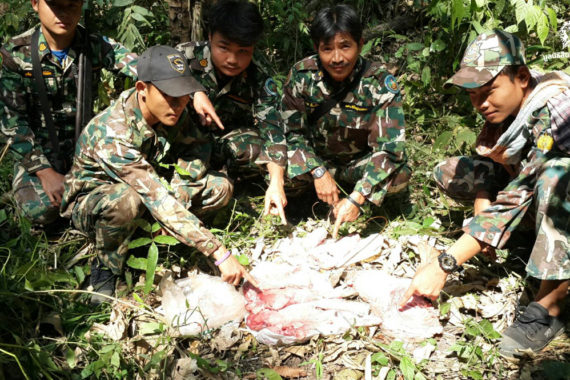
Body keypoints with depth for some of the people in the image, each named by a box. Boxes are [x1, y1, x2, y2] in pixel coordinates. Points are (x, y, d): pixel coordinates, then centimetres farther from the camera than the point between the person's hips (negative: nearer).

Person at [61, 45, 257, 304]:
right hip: (90, 200, -5)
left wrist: (175, 202, -24)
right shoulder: (111, 135, -35)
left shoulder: (174, 113, -15)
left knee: (220, 187, -14)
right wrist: (220, 253, -43)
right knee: (128, 199, -42)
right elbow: (159, 202, -40)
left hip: (150, 189, 6)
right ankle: (106, 270, -12)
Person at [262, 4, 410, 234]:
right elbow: (293, 132, -13)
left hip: (361, 161, -1)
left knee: (399, 176, -29)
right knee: (282, 169, -28)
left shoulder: (381, 84, -24)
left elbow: (391, 147, -28)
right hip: (316, 159, 1)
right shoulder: (302, 75, -19)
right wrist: (319, 172, -29)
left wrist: (356, 198, -38)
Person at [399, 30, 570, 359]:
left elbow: (514, 198, -37)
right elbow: (488, 168, -4)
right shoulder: (504, 107, -9)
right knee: (449, 172, -5)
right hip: (542, 192, 7)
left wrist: (444, 265, -39)